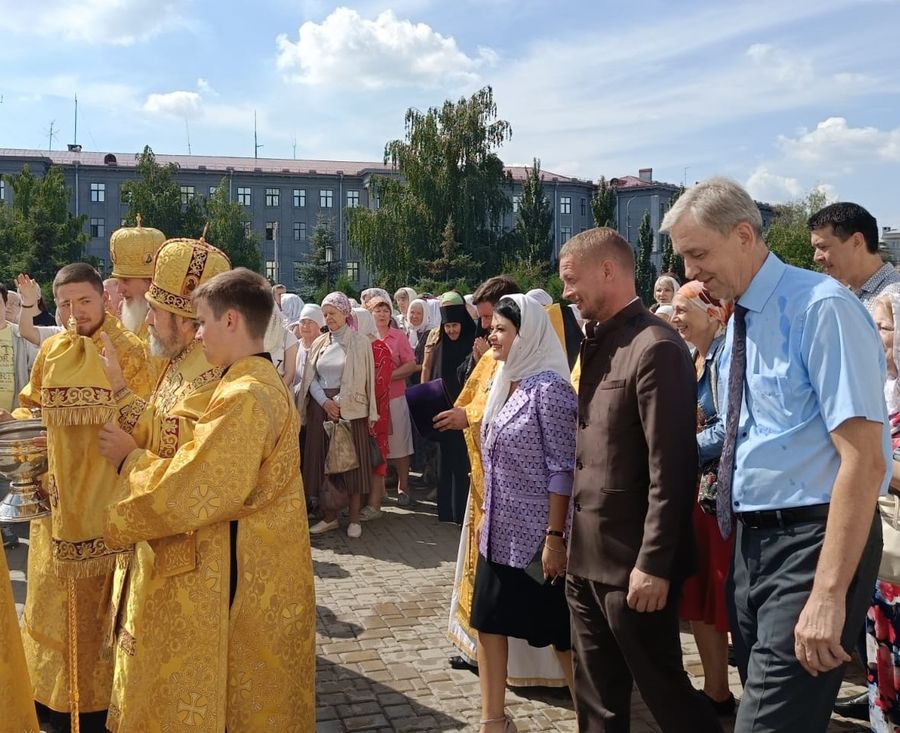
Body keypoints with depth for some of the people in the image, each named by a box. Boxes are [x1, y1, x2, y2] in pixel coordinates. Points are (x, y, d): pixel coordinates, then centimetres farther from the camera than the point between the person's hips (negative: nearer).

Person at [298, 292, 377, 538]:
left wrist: (339, 403, -8)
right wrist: (325, 402, -10)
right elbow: (311, 378, 6)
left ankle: (355, 518, 8)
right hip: (321, 408, 4)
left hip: (350, 409, -4)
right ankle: (330, 516, 15)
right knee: (324, 461, 5)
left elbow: (363, 380, -4)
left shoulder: (360, 342, 0)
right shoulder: (319, 343, 12)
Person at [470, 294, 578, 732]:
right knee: (488, 621, 12)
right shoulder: (506, 382, 9)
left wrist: (555, 536, -20)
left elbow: (562, 470, -18)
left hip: (537, 534, -8)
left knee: (560, 631, 5)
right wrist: (485, 515, 15)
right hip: (501, 531, 8)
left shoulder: (549, 387, -16)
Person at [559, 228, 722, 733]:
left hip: (631, 563, -9)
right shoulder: (598, 344, 11)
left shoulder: (655, 348, -17)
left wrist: (653, 565, -21)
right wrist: (569, 538, 14)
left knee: (663, 692, 7)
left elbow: (670, 469, -21)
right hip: (587, 558, 9)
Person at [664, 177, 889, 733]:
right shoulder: (741, 321, 11)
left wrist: (829, 593, -24)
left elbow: (864, 460, -22)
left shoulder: (821, 308, -17)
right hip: (751, 540, 9)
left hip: (810, 543, -9)